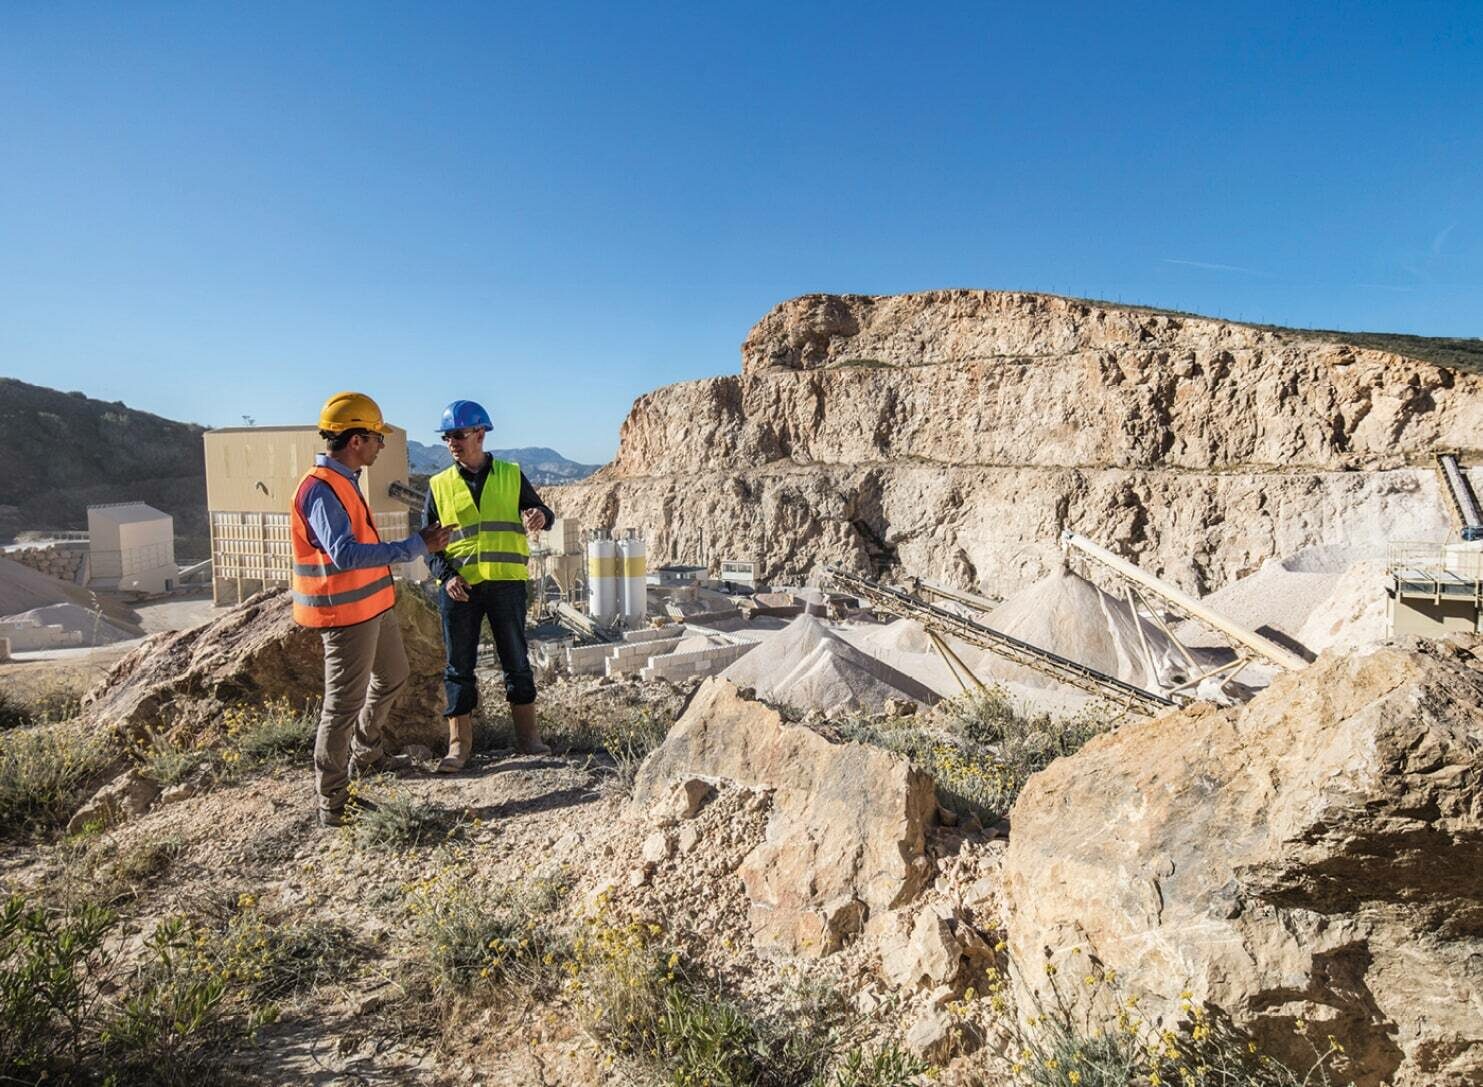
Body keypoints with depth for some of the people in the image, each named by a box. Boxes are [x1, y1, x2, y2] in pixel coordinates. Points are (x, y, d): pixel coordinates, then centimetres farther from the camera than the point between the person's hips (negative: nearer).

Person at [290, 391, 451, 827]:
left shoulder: (343, 480, 10)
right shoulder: (321, 489, -22)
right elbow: (345, 553, -34)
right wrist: (416, 546, -32)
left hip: (372, 604, 10)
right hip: (346, 612, -10)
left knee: (392, 677, 25)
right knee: (345, 704, -1)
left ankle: (365, 754, 44)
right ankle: (332, 803, 12)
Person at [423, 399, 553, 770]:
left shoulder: (511, 475, 5)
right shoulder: (439, 485, 6)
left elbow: (541, 513, 9)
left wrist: (540, 516, -17)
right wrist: (446, 575, -10)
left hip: (506, 584, 0)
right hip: (459, 588, 1)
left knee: (517, 662, 6)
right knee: (459, 666, 5)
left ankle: (527, 736, 18)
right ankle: (459, 742, 16)